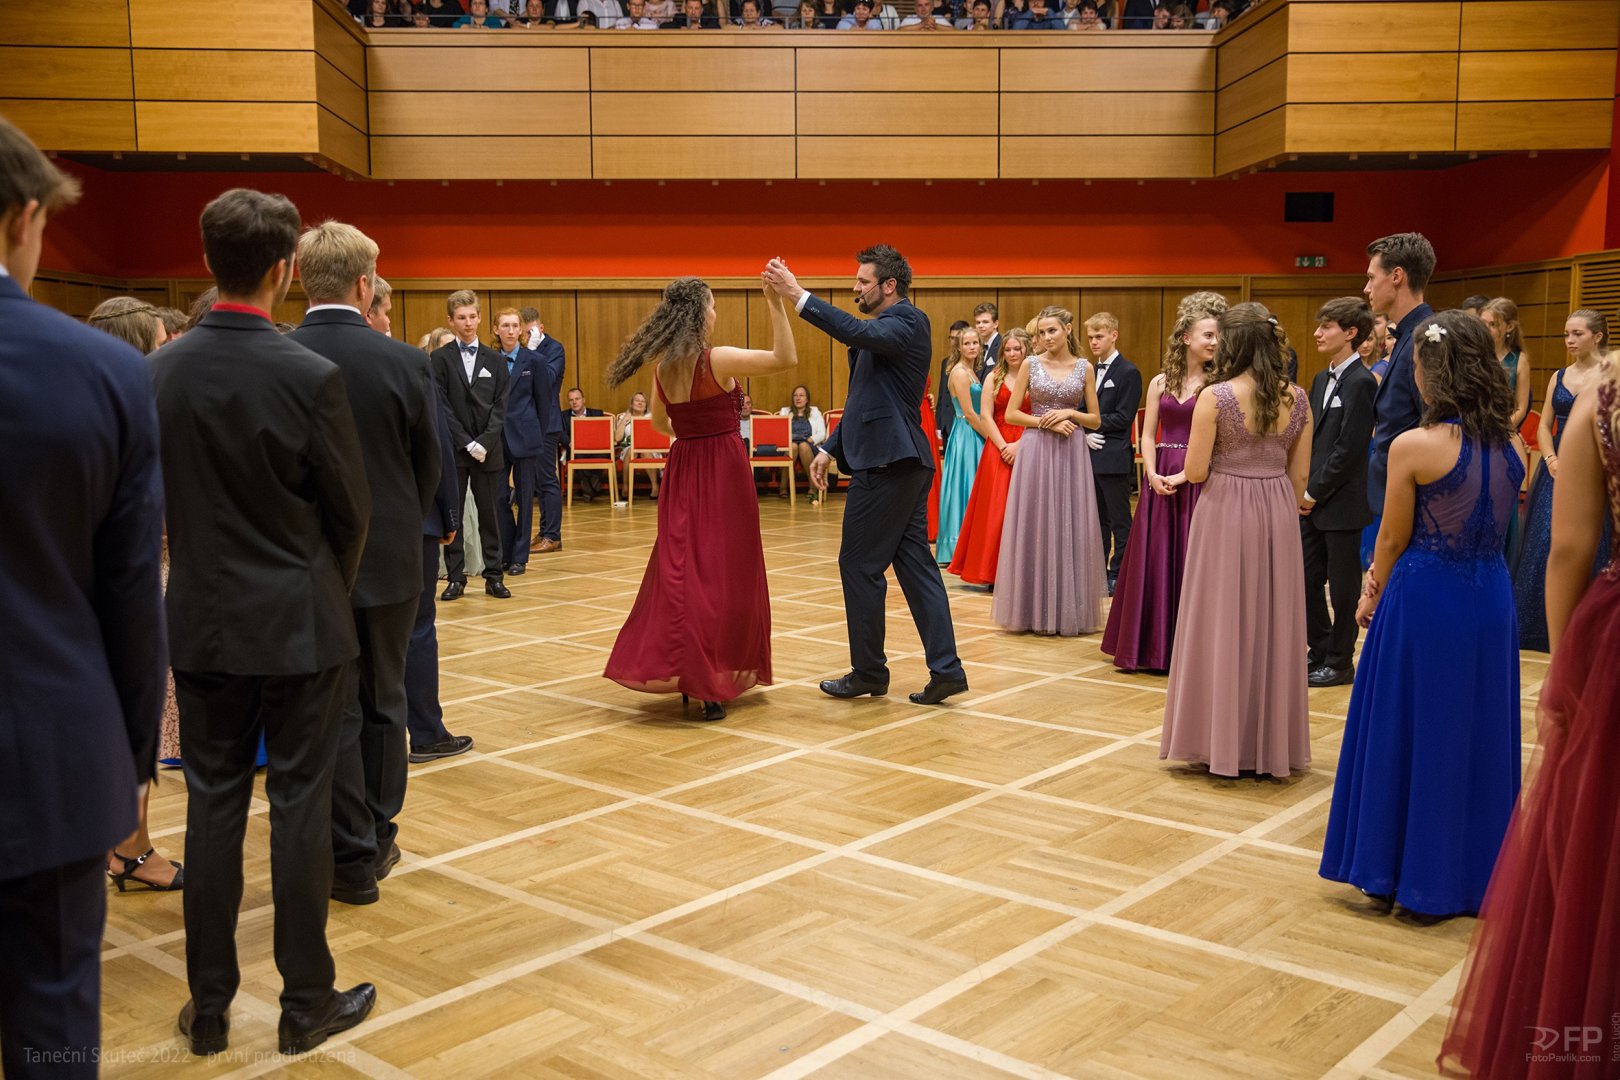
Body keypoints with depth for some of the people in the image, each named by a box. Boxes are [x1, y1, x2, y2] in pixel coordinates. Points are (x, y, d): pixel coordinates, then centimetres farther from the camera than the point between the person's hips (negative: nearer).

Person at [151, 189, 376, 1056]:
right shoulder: (310, 377, -15)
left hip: (200, 620, 4)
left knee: (213, 805, 12)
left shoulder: (158, 372, -3)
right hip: (297, 623, -4)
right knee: (300, 806, 6)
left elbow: (153, 497, 6)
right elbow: (350, 510, -6)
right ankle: (306, 1003, 17)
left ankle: (208, 1007, 22)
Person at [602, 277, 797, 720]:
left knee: (680, 567, 12)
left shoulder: (663, 366, 4)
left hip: (682, 471, 6)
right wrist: (775, 303, -18)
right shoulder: (718, 360, -15)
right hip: (722, 470, -6)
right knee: (723, 573, 1)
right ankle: (711, 683, 1)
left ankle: (670, 667, 11)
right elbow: (785, 357, -18)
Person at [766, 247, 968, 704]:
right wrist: (830, 449, 18)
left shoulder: (908, 321, -9)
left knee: (860, 565, -1)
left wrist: (797, 295, -32)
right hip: (902, 462, 10)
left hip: (886, 464, -10)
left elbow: (858, 332, -30)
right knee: (914, 563, 7)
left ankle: (869, 671, 10)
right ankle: (945, 669, 8)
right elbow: (863, 404, 24)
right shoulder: (883, 331, 20)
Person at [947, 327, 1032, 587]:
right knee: (996, 509, -1)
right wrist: (1003, 446, -9)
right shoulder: (994, 379, 8)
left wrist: (1020, 444, -14)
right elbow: (986, 417, 1)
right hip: (998, 449, 1)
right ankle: (994, 572, 4)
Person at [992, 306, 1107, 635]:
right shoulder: (1031, 365, 3)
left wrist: (1069, 413, -9)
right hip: (1036, 451, -1)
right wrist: (1047, 422, -11)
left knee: (1071, 528, 3)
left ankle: (1069, 610, 13)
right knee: (1035, 526, 1)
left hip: (1072, 454, 1)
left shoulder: (1084, 368, 5)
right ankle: (1035, 608, 10)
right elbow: (1011, 414, 0)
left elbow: (1095, 420, 9)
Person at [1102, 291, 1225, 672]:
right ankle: (1151, 647, 16)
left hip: (1199, 481, -3)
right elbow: (1148, 435, 8)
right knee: (1153, 561, 6)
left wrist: (1182, 475, -18)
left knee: (1191, 563, -1)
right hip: (1160, 481, 3)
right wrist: (1152, 474, -7)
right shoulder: (1160, 383, 9)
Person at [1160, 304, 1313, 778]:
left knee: (1223, 625, 6)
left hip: (1225, 512, -4)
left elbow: (1195, 471, -12)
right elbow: (1299, 474, 7)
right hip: (1278, 515, 4)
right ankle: (1271, 743, 21)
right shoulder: (1296, 398, 2)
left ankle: (1221, 742, 13)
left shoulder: (1215, 397, -13)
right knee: (1272, 627, 12)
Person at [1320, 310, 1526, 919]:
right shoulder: (1514, 447, 0)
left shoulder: (1414, 447, -17)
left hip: (1423, 598, -5)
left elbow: (1393, 539, -8)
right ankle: (1472, 875, 27)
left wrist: (1374, 594, 11)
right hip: (1490, 599, 5)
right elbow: (1497, 523, 11)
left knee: (1411, 733, 9)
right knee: (1478, 735, 15)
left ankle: (1401, 871, 20)